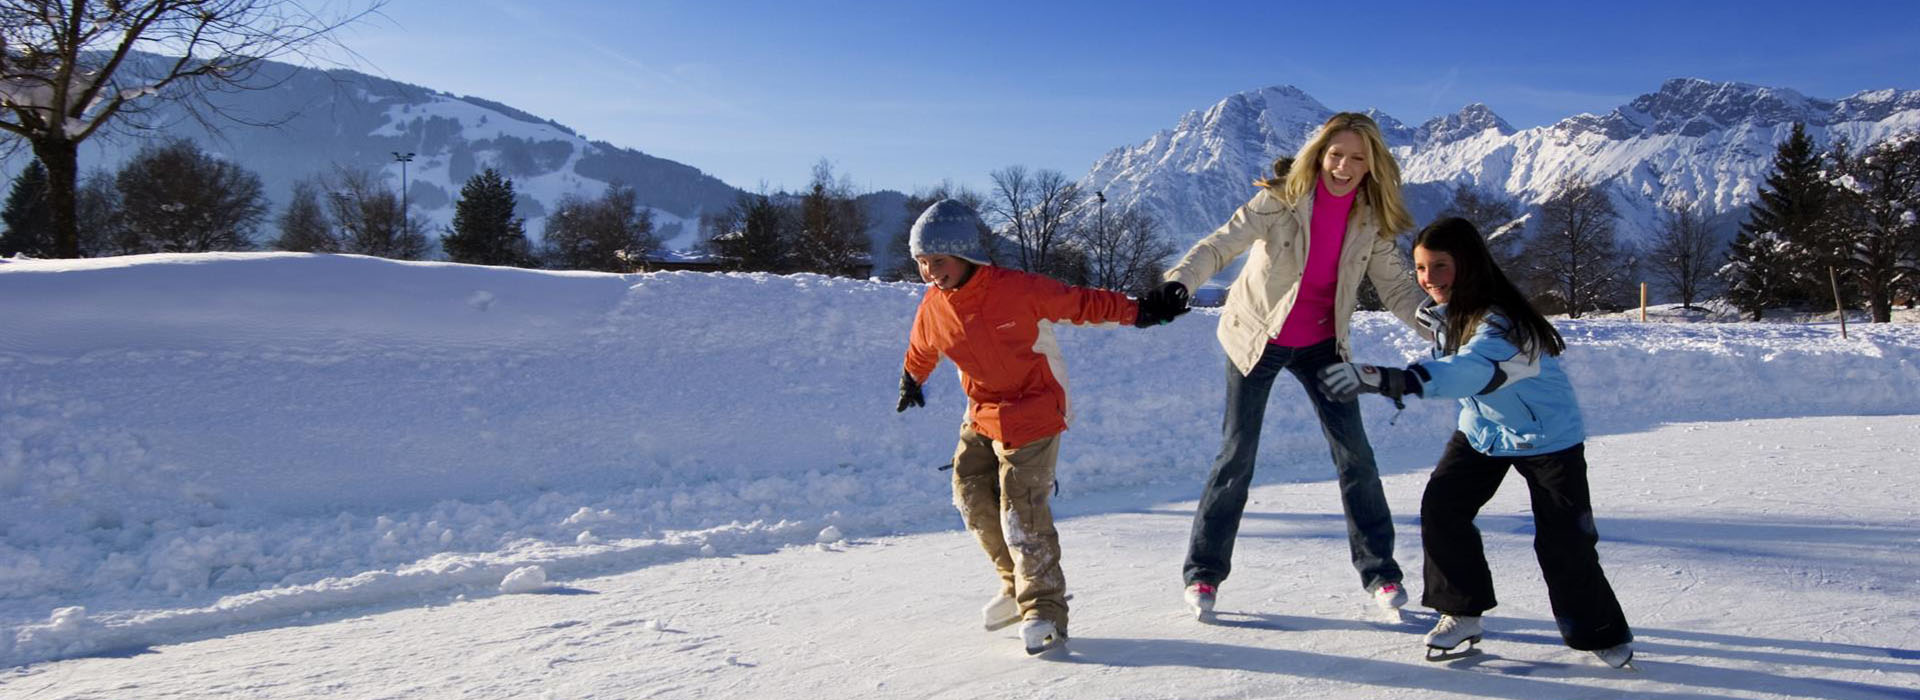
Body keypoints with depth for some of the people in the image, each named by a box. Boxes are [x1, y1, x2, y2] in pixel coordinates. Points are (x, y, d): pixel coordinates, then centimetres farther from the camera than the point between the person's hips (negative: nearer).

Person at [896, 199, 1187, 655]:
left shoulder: (1018, 290, -22)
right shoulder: (933, 307, -5)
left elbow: (1081, 304, -11)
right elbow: (922, 350, 18)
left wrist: (1137, 311, -9)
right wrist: (911, 381, 34)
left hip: (1032, 415, -7)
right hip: (981, 415, 7)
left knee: (1021, 511, -12)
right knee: (971, 496, 5)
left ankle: (1044, 611, 2)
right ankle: (1018, 584, 25)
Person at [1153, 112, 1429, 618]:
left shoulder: (1371, 222, -8)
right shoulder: (1281, 200, -20)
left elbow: (1397, 287, -6)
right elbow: (1222, 243, -30)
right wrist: (1179, 280, -49)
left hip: (1321, 343, 4)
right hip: (1256, 335, -3)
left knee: (1355, 453, 1)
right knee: (1237, 455, -2)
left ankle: (1379, 571, 17)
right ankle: (1203, 571, 12)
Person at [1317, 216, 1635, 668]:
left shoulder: (1502, 323, -35)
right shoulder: (1449, 313, -8)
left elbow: (1469, 371, -55)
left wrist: (1387, 379, -70)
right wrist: (1439, 325, -11)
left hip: (1549, 439, -7)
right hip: (1482, 431, 7)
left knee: (1563, 543, -6)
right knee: (1440, 507, -10)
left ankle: (1604, 635, 18)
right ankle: (1462, 613, 4)